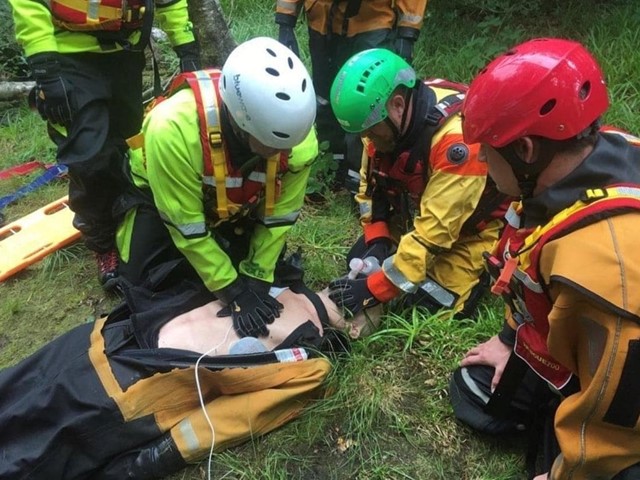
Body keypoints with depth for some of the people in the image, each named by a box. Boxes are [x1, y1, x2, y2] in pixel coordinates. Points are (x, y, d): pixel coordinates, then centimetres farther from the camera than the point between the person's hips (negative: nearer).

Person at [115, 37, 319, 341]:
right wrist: (233, 291, -28)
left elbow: (278, 216, -18)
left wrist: (256, 279, -17)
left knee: (262, 275, 5)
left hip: (239, 199, 3)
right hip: (160, 192, -2)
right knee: (144, 282, -4)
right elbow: (186, 226, -32)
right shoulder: (173, 129, -44)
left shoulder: (299, 138, -33)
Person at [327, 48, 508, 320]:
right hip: (414, 214, 7)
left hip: (469, 228, -6)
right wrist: (377, 238, -12)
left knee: (428, 302, -14)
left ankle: (481, 269, 10)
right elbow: (371, 182, 2)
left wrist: (374, 289, -31)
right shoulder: (383, 114, -14)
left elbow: (433, 232, -34)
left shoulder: (457, 139, -37)